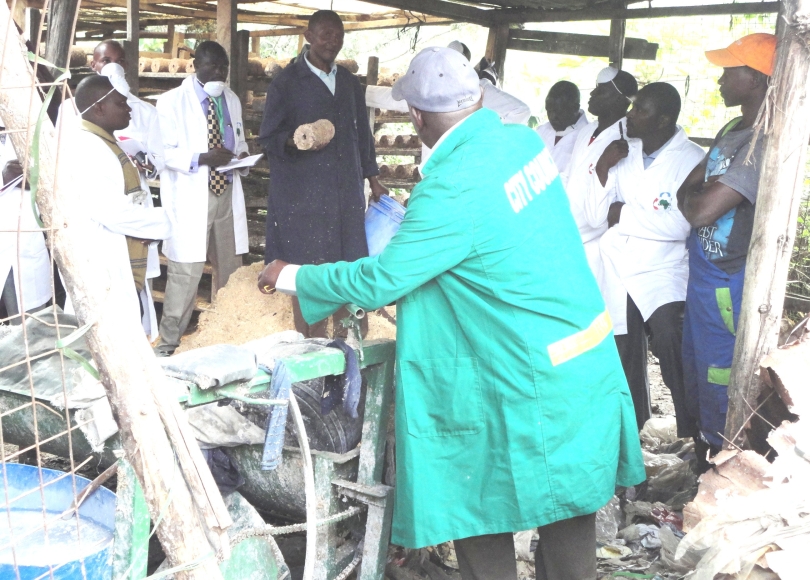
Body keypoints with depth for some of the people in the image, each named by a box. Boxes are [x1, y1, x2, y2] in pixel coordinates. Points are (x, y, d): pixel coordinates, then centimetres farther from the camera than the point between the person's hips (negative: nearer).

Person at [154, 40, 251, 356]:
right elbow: (165, 151, -10)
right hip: (191, 197, -6)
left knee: (230, 269, 11)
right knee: (185, 272, -8)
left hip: (227, 194, 6)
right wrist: (202, 159, -25)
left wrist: (243, 158, -4)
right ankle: (168, 344, 3)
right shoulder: (172, 101, -3)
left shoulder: (232, 100, 14)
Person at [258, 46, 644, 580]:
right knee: (569, 500, 20)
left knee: (479, 512, 11)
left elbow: (379, 281, -18)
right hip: (587, 355, 8)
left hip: (528, 382, -8)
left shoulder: (452, 187, -24)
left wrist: (290, 276, -4)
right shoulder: (524, 140, 0)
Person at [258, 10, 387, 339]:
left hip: (346, 192, 5)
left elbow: (362, 133, 22)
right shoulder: (287, 83, -1)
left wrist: (372, 178, 19)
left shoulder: (349, 83, 16)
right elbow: (268, 137, -2)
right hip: (303, 196, -5)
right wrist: (294, 141, -22)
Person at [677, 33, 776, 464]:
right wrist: (698, 197, -8)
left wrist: (692, 197, -7)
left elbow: (700, 209, -27)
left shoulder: (764, 143, -25)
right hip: (703, 265, 9)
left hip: (727, 280, -9)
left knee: (717, 369, 7)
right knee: (695, 361, 22)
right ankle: (702, 435, 41)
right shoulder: (732, 130, 7)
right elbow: (686, 190, 12)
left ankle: (716, 455, 25)